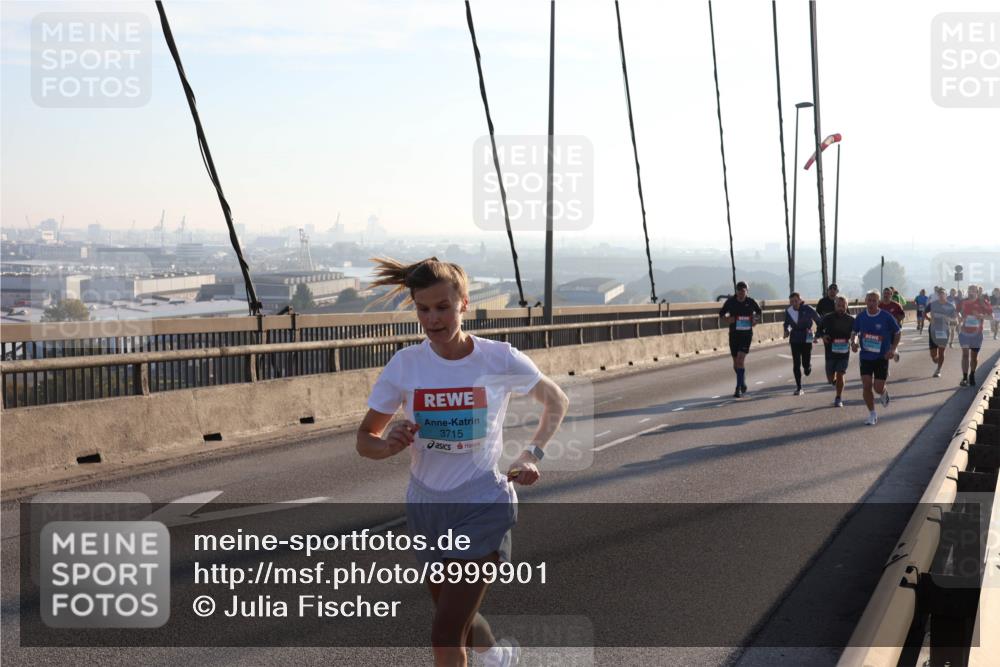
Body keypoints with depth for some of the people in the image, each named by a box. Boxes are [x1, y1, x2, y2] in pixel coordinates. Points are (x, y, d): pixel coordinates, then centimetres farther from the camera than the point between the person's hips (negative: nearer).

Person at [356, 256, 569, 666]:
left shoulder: (500, 359, -12)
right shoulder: (405, 364, -7)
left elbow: (556, 401, 6)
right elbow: (365, 439, -1)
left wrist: (532, 455, -7)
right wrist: (389, 445, -23)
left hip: (482, 505, -4)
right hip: (426, 506, 4)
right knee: (458, 620, 22)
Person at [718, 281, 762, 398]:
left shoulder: (750, 302, 0)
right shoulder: (730, 301, -1)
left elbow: (758, 311, 19)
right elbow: (721, 313, 10)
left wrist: (756, 319, 1)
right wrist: (727, 318, -9)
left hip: (746, 334, -2)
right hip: (734, 335, 2)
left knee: (741, 359, -17)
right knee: (736, 362, 8)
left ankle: (739, 388, -15)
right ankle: (743, 382, 34)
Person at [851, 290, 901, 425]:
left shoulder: (886, 317, -11)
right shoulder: (861, 316, -2)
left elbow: (897, 333, 1)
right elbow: (854, 332, 12)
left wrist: (892, 349, -12)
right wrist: (854, 342, -9)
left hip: (882, 357, -2)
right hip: (865, 357, 2)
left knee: (878, 388, -4)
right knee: (866, 386, -5)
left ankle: (884, 393, 36)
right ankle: (872, 415, 11)